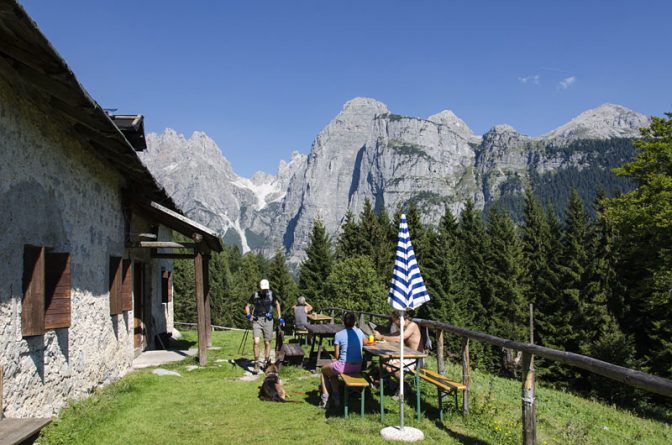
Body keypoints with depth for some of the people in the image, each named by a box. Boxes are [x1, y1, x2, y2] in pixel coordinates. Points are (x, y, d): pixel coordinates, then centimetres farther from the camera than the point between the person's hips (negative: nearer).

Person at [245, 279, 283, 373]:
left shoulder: (271, 294, 0)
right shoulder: (255, 295, -3)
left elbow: (277, 304, 16)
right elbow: (247, 306, 8)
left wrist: (279, 317, 14)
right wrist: (248, 315, -9)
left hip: (267, 320, 1)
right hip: (257, 321, -1)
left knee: (267, 343, 6)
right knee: (256, 342, -14)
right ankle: (256, 363, -3)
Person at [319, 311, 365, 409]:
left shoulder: (339, 335, -10)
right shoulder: (360, 332, 3)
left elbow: (337, 355, -5)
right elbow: (364, 344, 23)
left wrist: (335, 359, 15)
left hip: (343, 366, -5)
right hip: (358, 367, 5)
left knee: (323, 370, 24)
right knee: (332, 371, 32)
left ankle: (325, 399, 20)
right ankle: (335, 398, 28)